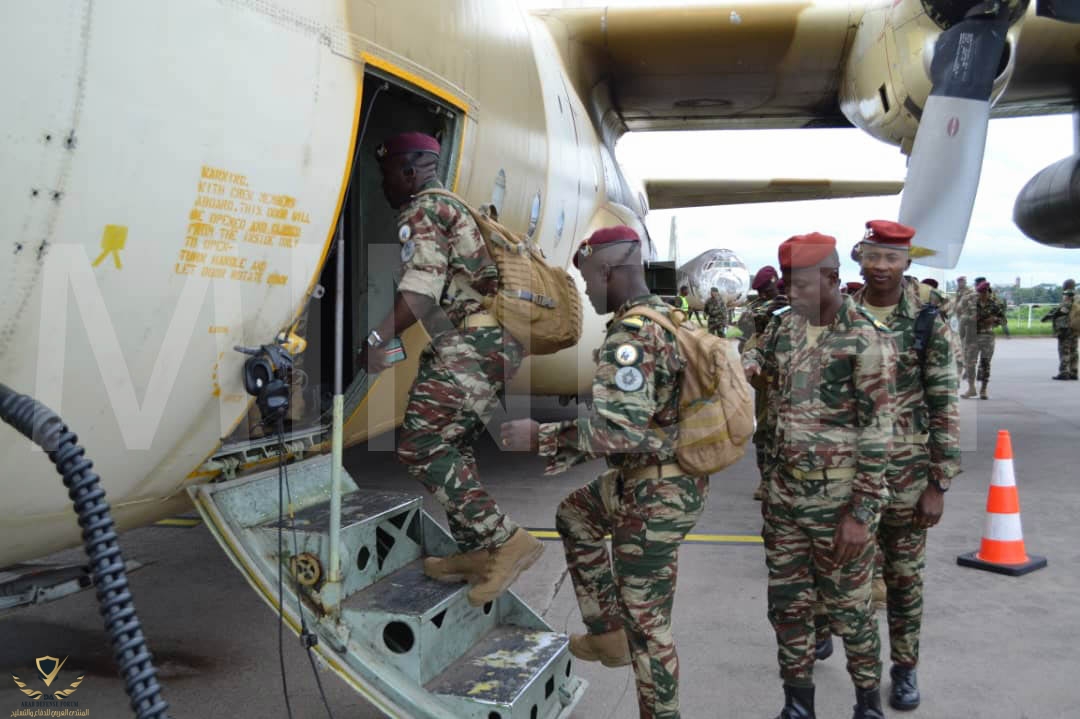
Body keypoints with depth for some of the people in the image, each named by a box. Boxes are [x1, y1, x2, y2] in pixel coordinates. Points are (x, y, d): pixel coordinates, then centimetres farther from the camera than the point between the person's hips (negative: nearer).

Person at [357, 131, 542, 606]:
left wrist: (376, 342, -12)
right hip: (495, 340, 11)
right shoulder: (450, 208, 27)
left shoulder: (421, 213, -3)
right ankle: (475, 553, 18)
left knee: (419, 447, -11)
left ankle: (505, 541, -14)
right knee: (450, 446, 16)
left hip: (472, 344, -11)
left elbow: (421, 293, -15)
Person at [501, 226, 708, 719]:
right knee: (575, 514, 27)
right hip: (675, 478, 10)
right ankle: (608, 632, 32)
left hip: (654, 495, -10)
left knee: (645, 619, 4)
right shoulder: (669, 318, 7)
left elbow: (618, 430, -32)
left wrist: (539, 437, -22)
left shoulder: (629, 336, -23)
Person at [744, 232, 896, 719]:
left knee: (847, 606, 8)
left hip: (837, 499, -6)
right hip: (783, 494, 6)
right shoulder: (786, 326, 5)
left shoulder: (866, 340, -14)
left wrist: (861, 512, -17)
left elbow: (876, 433, -15)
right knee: (787, 604, 13)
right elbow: (759, 356, 26)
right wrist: (746, 367, 0)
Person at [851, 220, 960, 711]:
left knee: (903, 574, 9)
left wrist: (939, 483, -10)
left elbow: (944, 405, -7)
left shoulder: (929, 321, -7)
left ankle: (904, 667, 25)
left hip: (905, 473, -2)